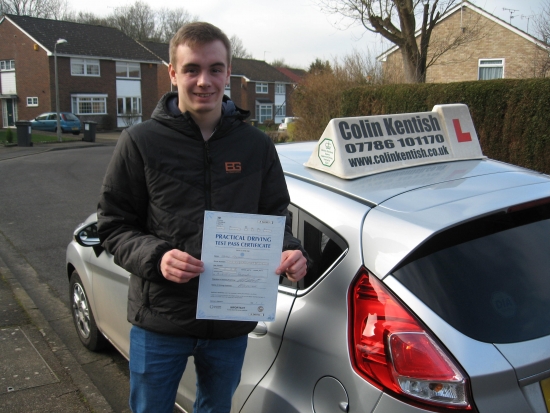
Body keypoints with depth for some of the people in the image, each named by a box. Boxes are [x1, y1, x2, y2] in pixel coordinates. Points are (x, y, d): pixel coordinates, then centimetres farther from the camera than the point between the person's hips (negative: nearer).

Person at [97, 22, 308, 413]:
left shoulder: (257, 145, 0)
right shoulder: (142, 141, -8)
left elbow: (276, 216, 7)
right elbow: (113, 223, -5)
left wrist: (290, 251, -15)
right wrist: (155, 257, -24)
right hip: (159, 321, -2)